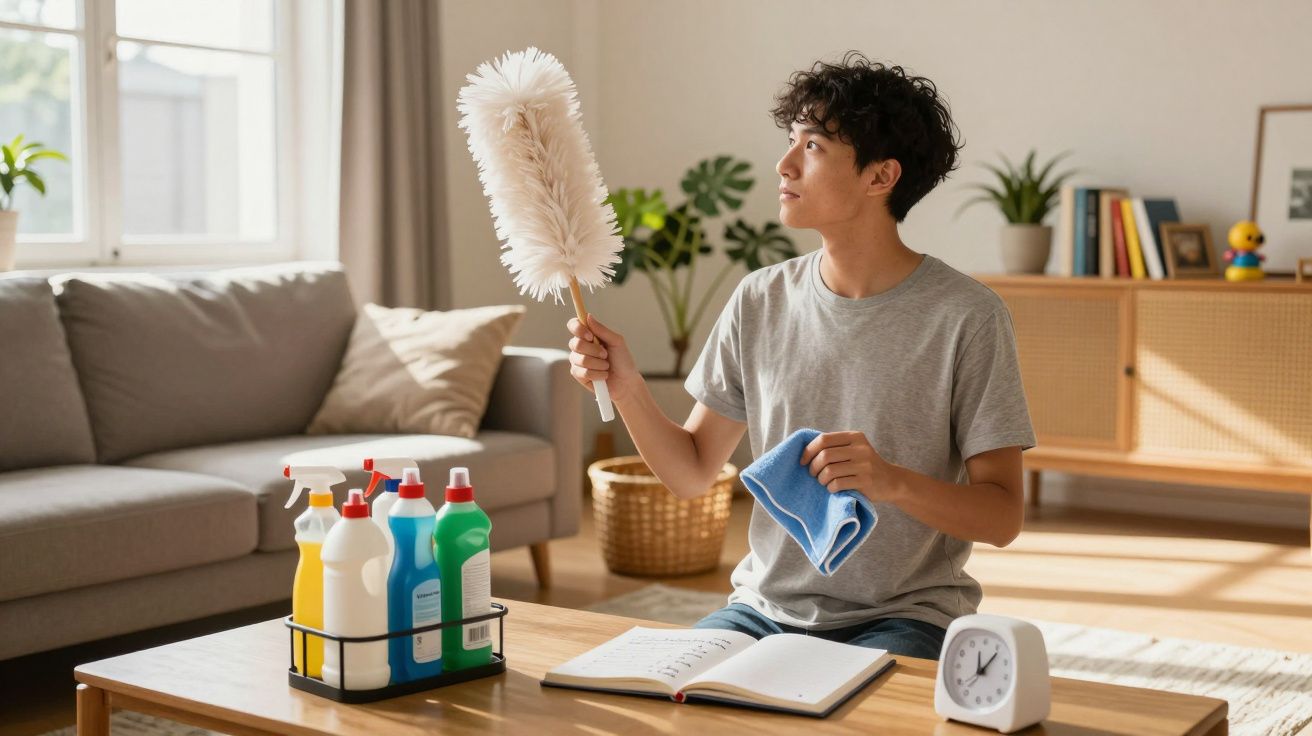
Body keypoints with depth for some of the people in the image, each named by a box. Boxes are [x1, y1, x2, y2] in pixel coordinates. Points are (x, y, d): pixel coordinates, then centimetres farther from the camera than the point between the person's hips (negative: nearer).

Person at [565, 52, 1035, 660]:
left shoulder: (966, 316, -10)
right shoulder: (759, 301, 4)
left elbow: (1003, 517, -10)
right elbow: (691, 473, 9)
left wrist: (892, 482, -28)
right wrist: (626, 387, -8)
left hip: (903, 620, -4)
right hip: (767, 607, 4)